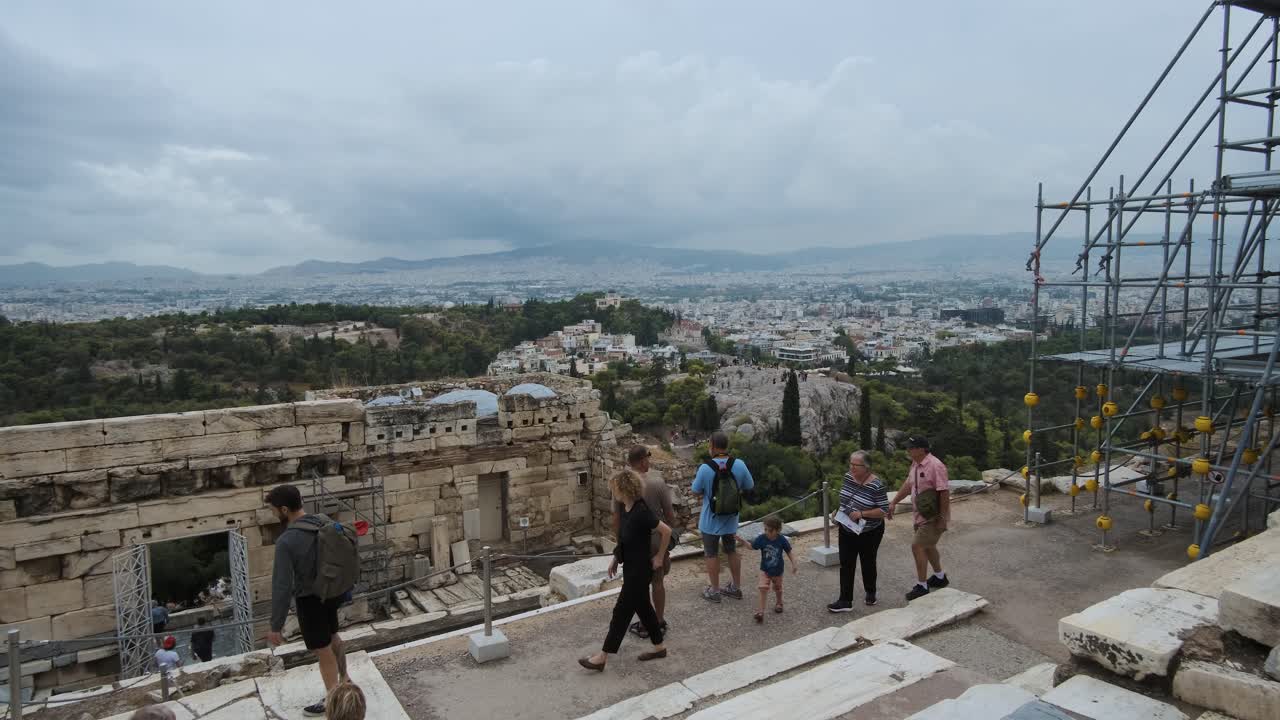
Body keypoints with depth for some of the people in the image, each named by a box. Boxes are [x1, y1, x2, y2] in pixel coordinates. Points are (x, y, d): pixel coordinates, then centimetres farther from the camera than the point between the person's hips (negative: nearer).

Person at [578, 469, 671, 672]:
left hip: (640, 569, -9)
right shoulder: (626, 509, 1)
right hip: (630, 566, 9)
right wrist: (615, 559, 14)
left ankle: (602, 657, 9)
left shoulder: (641, 512, -26)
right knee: (642, 607, 19)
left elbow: (666, 531, -21)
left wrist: (659, 556, -12)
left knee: (622, 611, 0)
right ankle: (659, 647, 33)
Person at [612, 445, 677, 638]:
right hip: (657, 540, 0)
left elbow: (616, 519, -6)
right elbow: (669, 514, -8)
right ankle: (659, 623, 28)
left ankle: (644, 625, 24)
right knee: (658, 582, 17)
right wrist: (670, 537, 8)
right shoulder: (658, 484, -15)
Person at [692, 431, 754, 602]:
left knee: (712, 555, 12)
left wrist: (695, 478, 8)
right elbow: (749, 487, 1)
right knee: (732, 552, 21)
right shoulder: (739, 465, -13)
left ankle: (714, 591, 23)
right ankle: (736, 588, 31)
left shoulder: (705, 468, -23)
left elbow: (696, 492, -11)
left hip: (711, 521, -4)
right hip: (731, 518, 4)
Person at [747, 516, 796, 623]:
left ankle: (778, 603, 51)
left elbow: (789, 552, -7)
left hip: (778, 571, 1)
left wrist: (794, 564, -13)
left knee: (777, 588, 22)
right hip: (765, 570, 0)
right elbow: (752, 547, -7)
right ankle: (761, 612, -12)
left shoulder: (782, 540, -20)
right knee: (763, 588, -16)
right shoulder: (761, 538, -19)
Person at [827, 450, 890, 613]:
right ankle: (845, 601, 8)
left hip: (869, 533, -5)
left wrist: (862, 513, -29)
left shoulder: (876, 485, -23)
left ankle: (870, 592, 41)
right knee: (846, 564, 3)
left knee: (867, 563, 16)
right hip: (847, 530, 5)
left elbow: (884, 510, -21)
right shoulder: (848, 476, -5)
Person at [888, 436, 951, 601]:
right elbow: (908, 485, 14)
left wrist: (942, 518, -22)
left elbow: (944, 493, -24)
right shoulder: (915, 464, 5)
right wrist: (893, 503, 12)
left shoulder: (935, 466, -24)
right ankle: (940, 577, 43)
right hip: (923, 515, 10)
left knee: (917, 546, -10)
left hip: (934, 517, -10)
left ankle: (922, 587, 0)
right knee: (927, 545, 23)